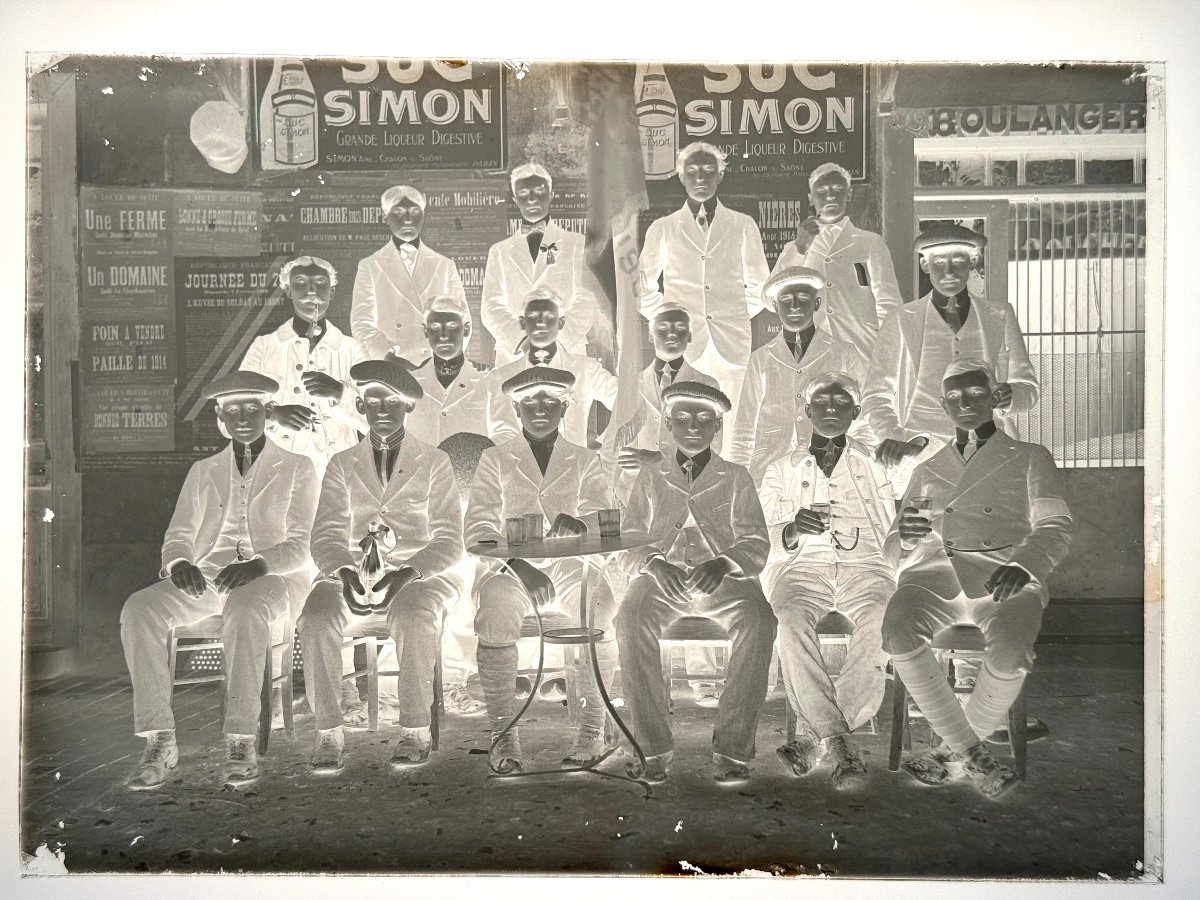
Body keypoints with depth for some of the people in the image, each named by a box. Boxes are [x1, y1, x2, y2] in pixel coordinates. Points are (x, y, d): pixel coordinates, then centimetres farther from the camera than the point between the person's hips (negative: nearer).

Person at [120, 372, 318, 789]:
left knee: (244, 609, -39)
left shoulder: (296, 468, 12)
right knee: (138, 608, -26)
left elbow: (299, 547, 2)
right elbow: (178, 535, 14)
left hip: (269, 577, -3)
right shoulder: (203, 471, 23)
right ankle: (159, 740, -24)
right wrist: (179, 563, -12)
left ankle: (241, 741, -32)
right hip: (205, 576, 4)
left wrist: (257, 565, -20)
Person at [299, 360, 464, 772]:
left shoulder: (434, 463, 11)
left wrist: (405, 574, -17)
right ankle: (329, 733, -19)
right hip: (353, 578, 2)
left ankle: (415, 730, -23)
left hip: (417, 577, -2)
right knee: (315, 619, -29)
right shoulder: (342, 465, 16)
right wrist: (346, 574, -17)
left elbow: (449, 541, 2)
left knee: (414, 617, -35)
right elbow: (327, 536, 6)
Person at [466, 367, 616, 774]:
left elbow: (601, 521, 4)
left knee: (600, 602, -32)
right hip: (509, 570, 0)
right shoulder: (495, 459, 13)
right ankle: (503, 733, -24)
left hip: (570, 572, 1)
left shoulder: (585, 461, 17)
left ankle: (592, 731, -22)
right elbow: (479, 531, 1)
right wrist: (521, 568, -17)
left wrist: (577, 523, -22)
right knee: (497, 605, -34)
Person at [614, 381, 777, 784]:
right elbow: (629, 546, 12)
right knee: (631, 619, -33)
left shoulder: (736, 479, 18)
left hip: (722, 579, 0)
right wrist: (653, 563, -12)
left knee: (758, 620, -32)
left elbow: (755, 545, 8)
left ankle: (732, 746, -25)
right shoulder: (649, 479, 20)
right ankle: (653, 745, -25)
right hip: (662, 578, 0)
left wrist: (723, 563, -14)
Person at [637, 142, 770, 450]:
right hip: (681, 346, 0)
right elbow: (643, 285, 22)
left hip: (732, 344, 1)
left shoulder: (743, 226, 13)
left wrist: (739, 318, 14)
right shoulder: (663, 228, 12)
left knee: (733, 435, -5)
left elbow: (760, 285, 23)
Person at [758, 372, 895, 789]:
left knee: (883, 623, -34)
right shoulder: (781, 470, 25)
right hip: (801, 565, 0)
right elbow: (767, 541, 13)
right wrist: (792, 530, -9)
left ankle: (812, 734, -33)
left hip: (864, 565, 0)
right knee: (793, 620, -35)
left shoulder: (874, 464, 26)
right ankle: (839, 741, -36)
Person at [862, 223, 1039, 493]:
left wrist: (1009, 397, -7)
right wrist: (893, 438, -8)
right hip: (922, 453, -2)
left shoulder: (1000, 317, 16)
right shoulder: (901, 321, 10)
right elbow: (876, 396, 10)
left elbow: (1028, 388, 17)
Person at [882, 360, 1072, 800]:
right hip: (934, 568, 2)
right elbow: (893, 546, 25)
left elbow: (1054, 527, 8)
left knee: (1009, 648, -36)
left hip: (1004, 569, -2)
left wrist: (1022, 565, -16)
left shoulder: (1029, 457, 23)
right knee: (898, 629, -33)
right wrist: (905, 536, -3)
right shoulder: (927, 470, 30)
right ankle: (972, 753, -16)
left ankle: (955, 749, -8)